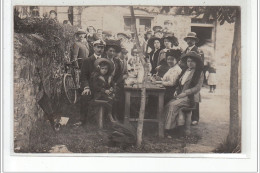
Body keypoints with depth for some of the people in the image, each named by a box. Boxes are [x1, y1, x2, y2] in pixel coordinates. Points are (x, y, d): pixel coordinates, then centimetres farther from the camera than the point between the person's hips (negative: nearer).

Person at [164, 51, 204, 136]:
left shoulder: (199, 73, -1)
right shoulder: (186, 71, 20)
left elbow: (197, 88, -10)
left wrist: (185, 93, -19)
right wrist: (177, 91, 5)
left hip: (191, 97, -7)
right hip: (180, 96, 7)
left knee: (172, 105, -28)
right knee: (170, 104, -22)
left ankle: (169, 128, -25)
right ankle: (180, 125, -21)